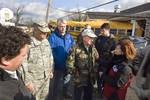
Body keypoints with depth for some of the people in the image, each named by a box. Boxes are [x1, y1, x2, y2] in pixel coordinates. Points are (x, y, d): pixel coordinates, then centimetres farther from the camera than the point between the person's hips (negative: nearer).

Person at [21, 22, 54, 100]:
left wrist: (51, 71, 16)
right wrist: (27, 82, -18)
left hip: (46, 78, 6)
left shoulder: (46, 41, 1)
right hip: (34, 80, -6)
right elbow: (23, 65, -22)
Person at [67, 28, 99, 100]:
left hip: (90, 79, 5)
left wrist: (95, 71, 6)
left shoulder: (93, 48, 6)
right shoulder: (76, 48, -13)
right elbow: (69, 62, -14)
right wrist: (75, 73, -11)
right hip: (79, 80, -5)